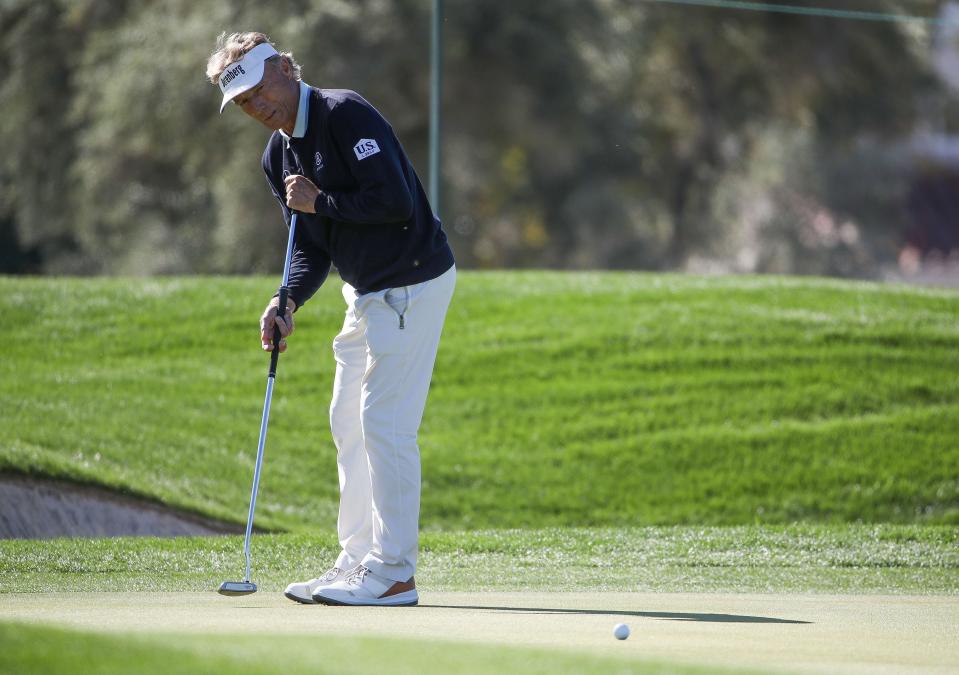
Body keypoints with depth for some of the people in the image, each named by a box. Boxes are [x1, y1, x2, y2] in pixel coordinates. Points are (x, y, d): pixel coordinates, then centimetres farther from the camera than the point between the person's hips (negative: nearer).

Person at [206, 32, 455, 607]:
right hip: (367, 293, 10)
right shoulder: (278, 156, 10)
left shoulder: (345, 115, -17)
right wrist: (288, 303, -7)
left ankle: (394, 575, -7)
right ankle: (357, 563, 20)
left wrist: (319, 202, -16)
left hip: (413, 284, -10)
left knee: (385, 423, -11)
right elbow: (312, 248, 10)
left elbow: (396, 202, -25)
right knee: (349, 423, 12)